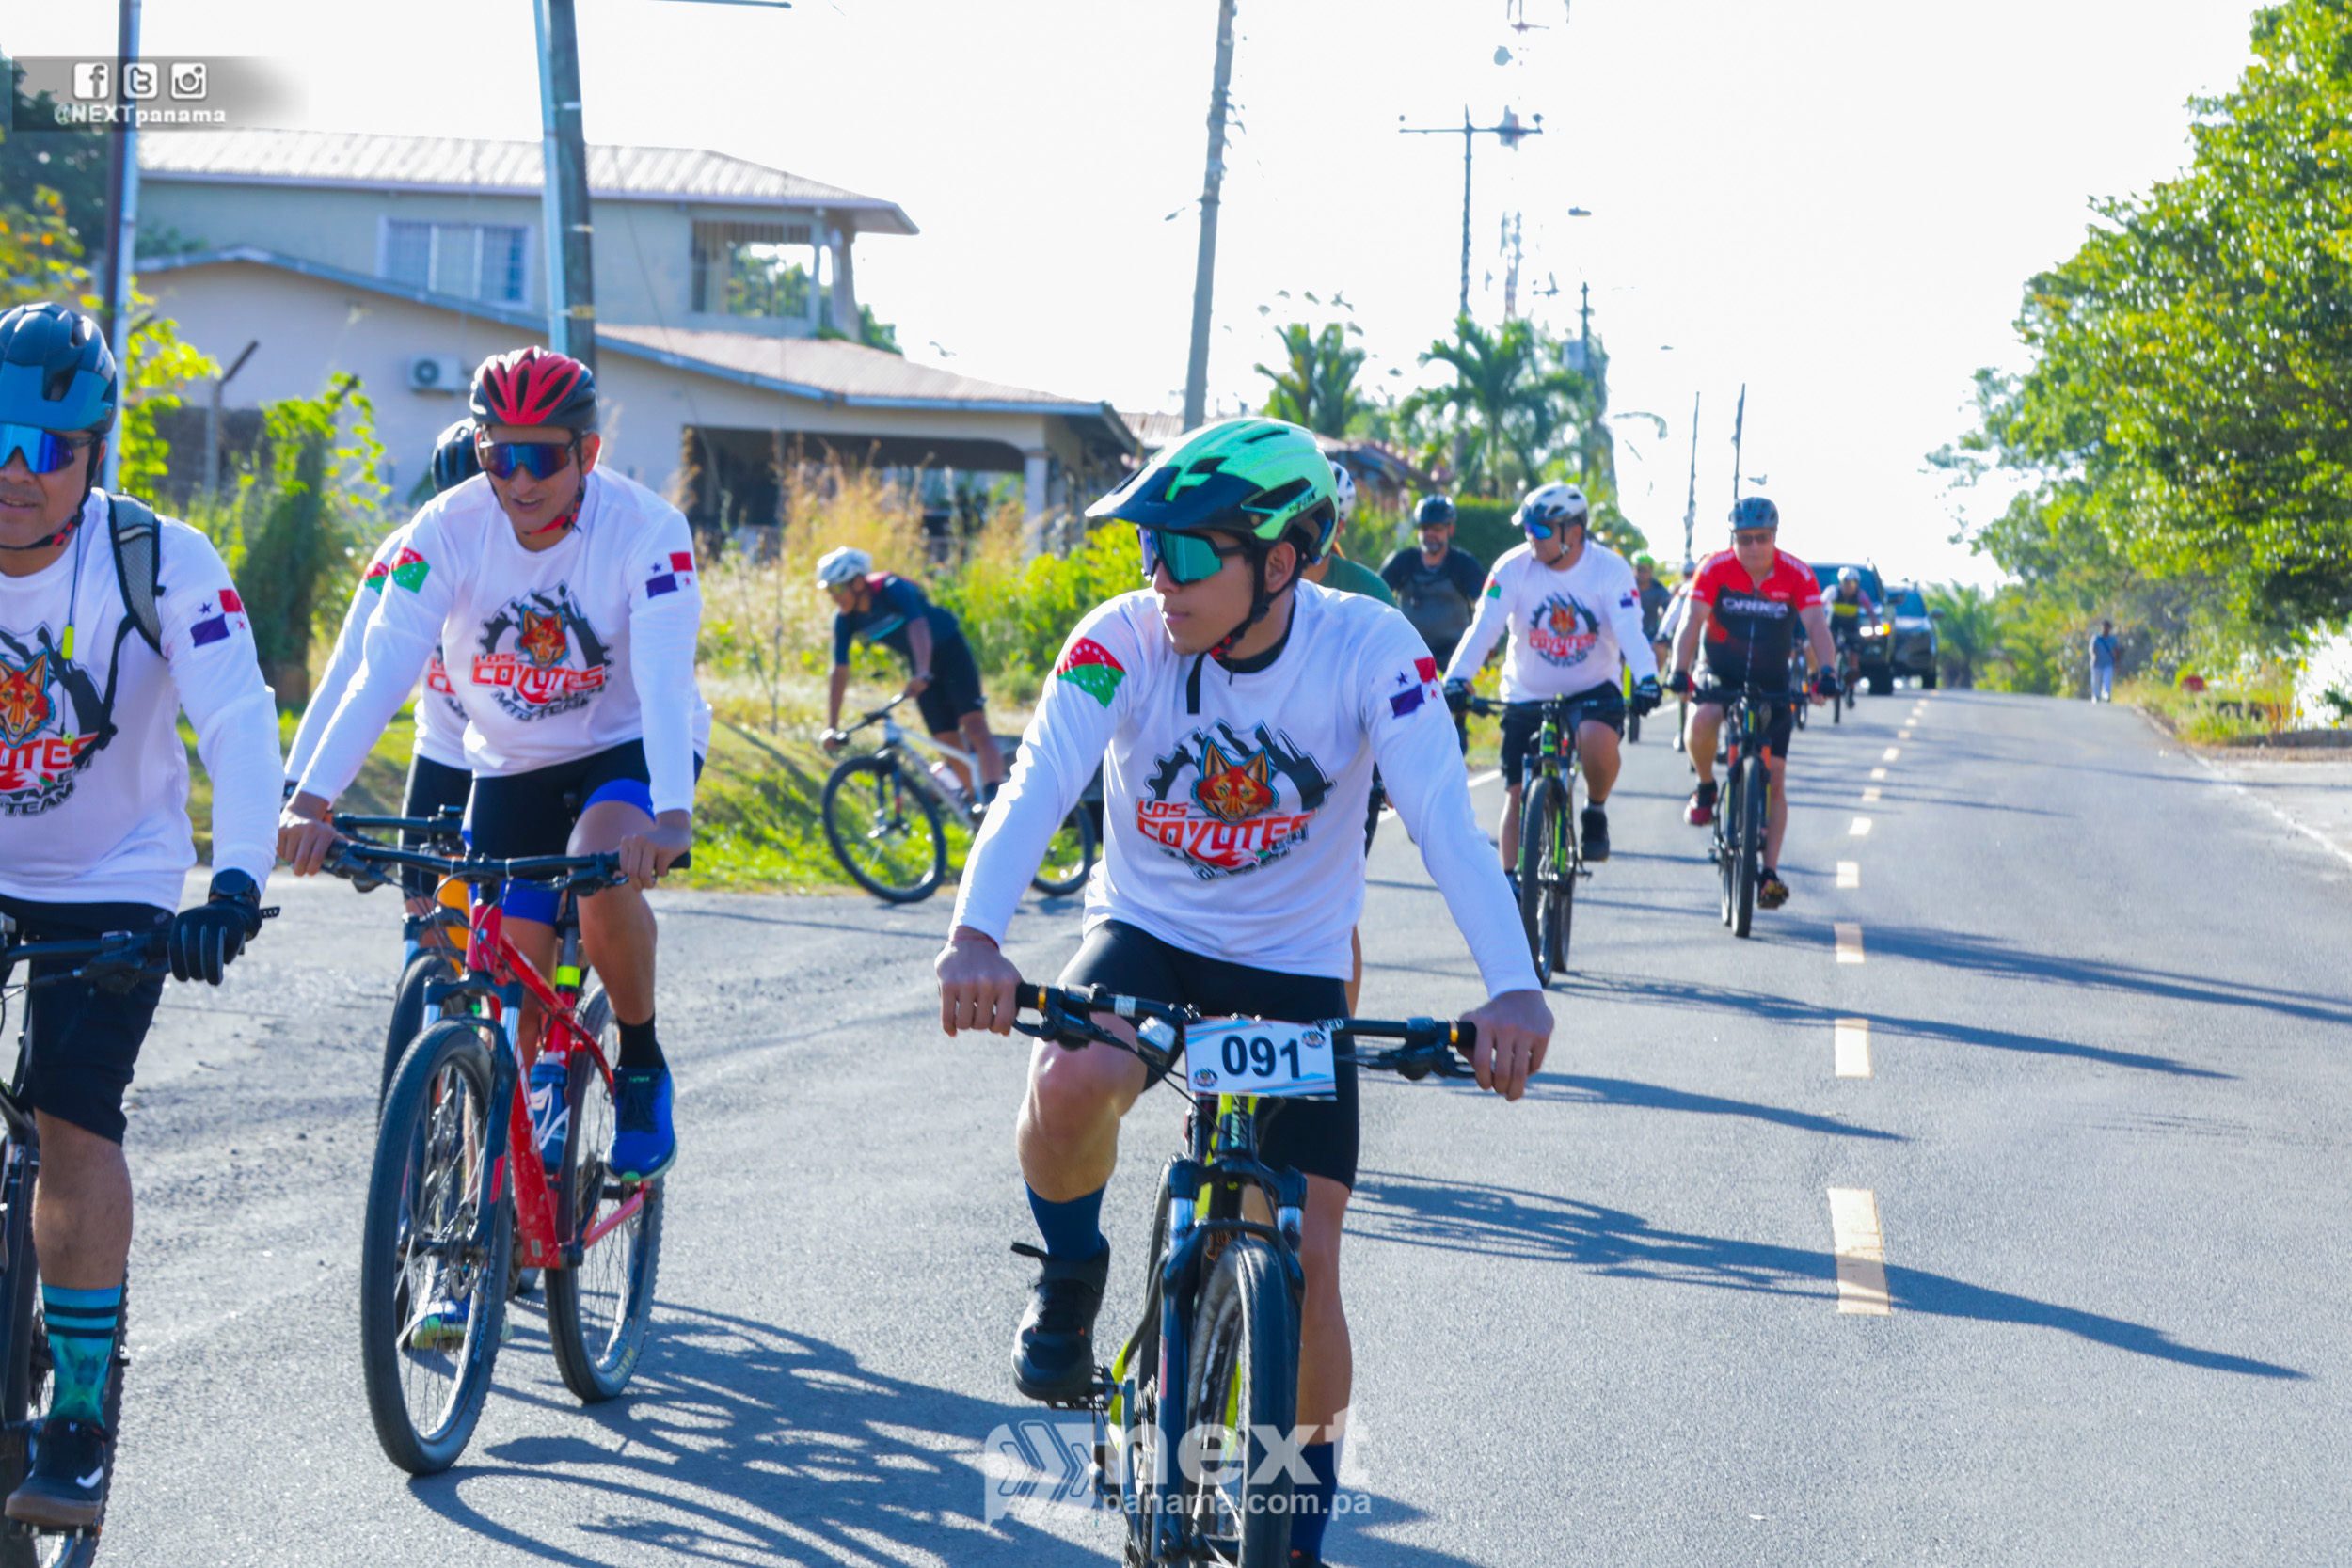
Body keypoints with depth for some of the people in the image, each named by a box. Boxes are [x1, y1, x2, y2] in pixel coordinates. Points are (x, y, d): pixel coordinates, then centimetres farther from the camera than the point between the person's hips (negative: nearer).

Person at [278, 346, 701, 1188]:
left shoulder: (646, 529, -23)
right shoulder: (450, 528, -17)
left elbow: (664, 682, -35)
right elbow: (381, 669, -25)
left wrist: (670, 816, -51)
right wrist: (311, 800, -39)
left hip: (628, 751, -3)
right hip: (510, 769, 3)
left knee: (604, 870, -33)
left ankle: (642, 1064, -10)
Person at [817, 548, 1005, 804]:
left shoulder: (893, 589, -28)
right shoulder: (845, 619, -12)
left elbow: (918, 626, -43)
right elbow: (840, 672, -11)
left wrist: (923, 675, -59)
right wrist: (831, 727, -17)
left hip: (949, 651, -6)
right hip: (918, 664, 6)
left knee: (974, 725, -21)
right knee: (948, 742, -1)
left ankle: (992, 799, -35)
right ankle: (978, 803, 9)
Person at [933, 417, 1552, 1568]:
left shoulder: (1368, 648, -19)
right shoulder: (1123, 640, -18)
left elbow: (1443, 817, -29)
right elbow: (1035, 790, -29)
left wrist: (1512, 989, -45)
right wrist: (975, 935, -49)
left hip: (1294, 969, 0)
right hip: (1145, 937, 0)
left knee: (1307, 1265, -6)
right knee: (1071, 1082, -35)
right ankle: (1071, 1277, -2)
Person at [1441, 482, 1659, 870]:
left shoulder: (1610, 569, -13)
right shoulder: (1514, 567, -12)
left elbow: (1630, 630, -23)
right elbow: (1484, 628, -20)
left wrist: (1646, 678, -42)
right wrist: (1456, 678, -36)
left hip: (1592, 689, -2)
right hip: (1527, 695, 2)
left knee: (1598, 741, -33)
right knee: (1517, 794, -4)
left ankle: (1596, 812, -3)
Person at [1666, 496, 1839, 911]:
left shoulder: (1796, 574, -13)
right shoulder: (1716, 569, -15)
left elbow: (1816, 627, -22)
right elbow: (1693, 622, -22)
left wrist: (1826, 673, -40)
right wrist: (1679, 672, -38)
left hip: (1773, 685, 1)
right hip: (1720, 677, -1)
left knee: (1773, 777, -6)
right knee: (1701, 722, -35)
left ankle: (1770, 873, -2)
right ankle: (1706, 790, -5)